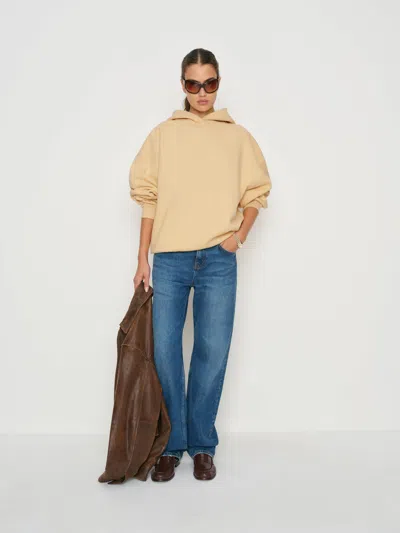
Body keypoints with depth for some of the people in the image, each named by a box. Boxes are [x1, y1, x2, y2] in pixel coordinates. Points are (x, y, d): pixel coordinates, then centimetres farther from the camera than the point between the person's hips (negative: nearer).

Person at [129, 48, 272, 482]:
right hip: (169, 258, 0)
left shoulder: (238, 137, 9)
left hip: (218, 259, 0)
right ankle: (170, 446, 15)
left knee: (212, 352, 2)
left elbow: (256, 192, 13)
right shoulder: (163, 135, 8)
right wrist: (142, 259, 3)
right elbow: (148, 197, 6)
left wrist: (240, 233, -4)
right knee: (164, 351, 1)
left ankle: (202, 445, 17)